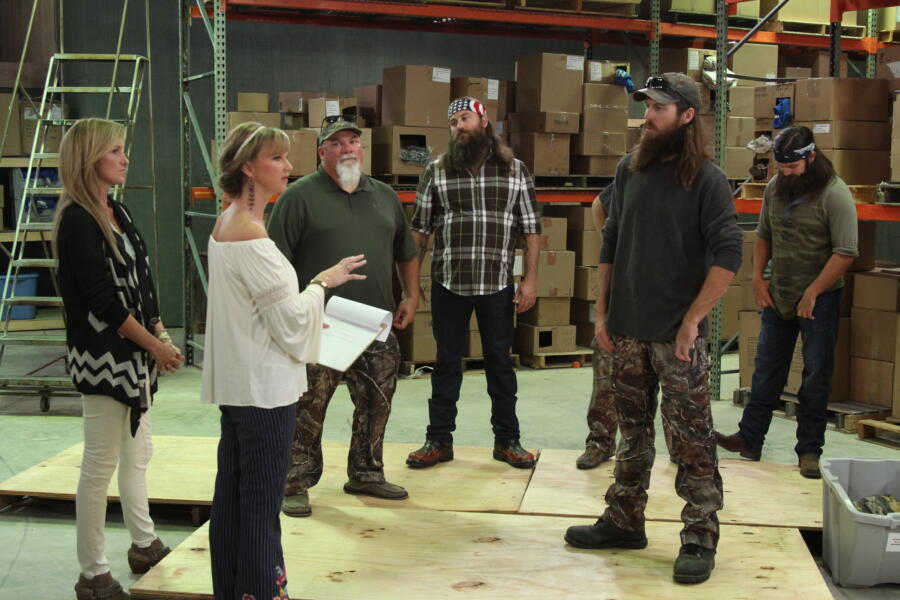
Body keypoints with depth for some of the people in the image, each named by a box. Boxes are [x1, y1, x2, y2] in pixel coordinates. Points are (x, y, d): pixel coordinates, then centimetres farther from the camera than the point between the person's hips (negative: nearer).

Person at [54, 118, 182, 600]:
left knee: (138, 453, 19)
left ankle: (144, 546, 35)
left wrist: (161, 336, 5)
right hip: (101, 357, -9)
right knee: (100, 464, 0)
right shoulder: (78, 221, -16)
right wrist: (154, 344, -13)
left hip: (133, 356, 9)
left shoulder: (117, 212, 10)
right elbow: (102, 299, -19)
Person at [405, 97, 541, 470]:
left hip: (498, 285, 0)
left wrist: (530, 279, -2)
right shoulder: (436, 171, 3)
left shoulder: (515, 170, 3)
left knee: (500, 361, 9)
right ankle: (439, 441, 18)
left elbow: (531, 228, 4)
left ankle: (507, 440, 21)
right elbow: (420, 228, 5)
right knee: (447, 362, 9)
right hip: (448, 284, 0)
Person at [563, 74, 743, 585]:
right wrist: (602, 310, 9)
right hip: (627, 330, 5)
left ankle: (700, 538, 10)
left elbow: (727, 257, -14)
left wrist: (691, 321, -17)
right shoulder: (630, 171, 9)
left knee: (690, 439, 0)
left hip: (677, 334, -5)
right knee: (633, 432, 15)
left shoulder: (707, 179, -8)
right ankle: (624, 522, 27)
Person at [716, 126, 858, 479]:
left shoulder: (834, 194, -15)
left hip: (820, 298, -6)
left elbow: (845, 252, -18)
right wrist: (757, 277, 7)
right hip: (777, 296, 6)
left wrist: (812, 293, -20)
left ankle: (810, 450, 10)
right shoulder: (775, 187, 5)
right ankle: (749, 440, 19)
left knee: (816, 378, 1)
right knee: (766, 372, 11)